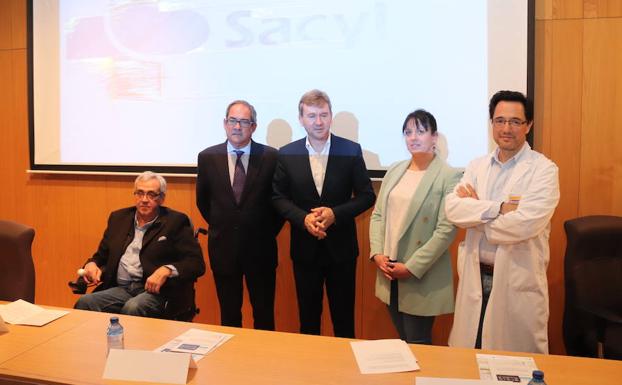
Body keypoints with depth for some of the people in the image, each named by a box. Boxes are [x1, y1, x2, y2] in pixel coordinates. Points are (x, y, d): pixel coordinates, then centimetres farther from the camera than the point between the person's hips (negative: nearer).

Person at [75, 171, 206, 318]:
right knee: (84, 303, -23)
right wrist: (91, 264, 1)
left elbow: (197, 263, -6)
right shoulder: (118, 218, 17)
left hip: (156, 291, -4)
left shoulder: (175, 222, 1)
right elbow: (102, 255, 25)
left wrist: (166, 270, -23)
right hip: (120, 289, 4)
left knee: (132, 308, -34)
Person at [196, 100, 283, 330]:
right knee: (229, 315, 15)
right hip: (223, 248, 2)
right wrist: (220, 227, 8)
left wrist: (269, 232, 2)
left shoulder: (271, 156, -7)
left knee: (264, 314, 11)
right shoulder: (208, 157, -1)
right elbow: (202, 201, 11)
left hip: (260, 248, -1)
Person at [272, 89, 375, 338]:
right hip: (305, 247, 1)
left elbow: (366, 195, -3)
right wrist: (304, 218, -17)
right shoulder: (286, 154, -2)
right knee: (307, 317, 16)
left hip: (341, 246, -1)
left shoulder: (351, 151, -5)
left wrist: (335, 214, -18)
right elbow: (279, 198, 1)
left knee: (344, 317, 12)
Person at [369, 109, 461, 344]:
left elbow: (446, 230, -15)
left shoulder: (449, 176, -10)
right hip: (388, 272, 5)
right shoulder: (394, 171, 8)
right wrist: (377, 253, -3)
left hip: (422, 276, -5)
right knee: (401, 341, 18)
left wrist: (412, 267, -15)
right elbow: (378, 215, 10)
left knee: (417, 345, 6)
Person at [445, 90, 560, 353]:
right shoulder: (477, 166, 7)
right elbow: (452, 209, -7)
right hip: (475, 277, 4)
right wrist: (500, 207, -19)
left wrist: (475, 209, -9)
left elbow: (524, 225, -21)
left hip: (518, 280, -4)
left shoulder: (543, 169, -7)